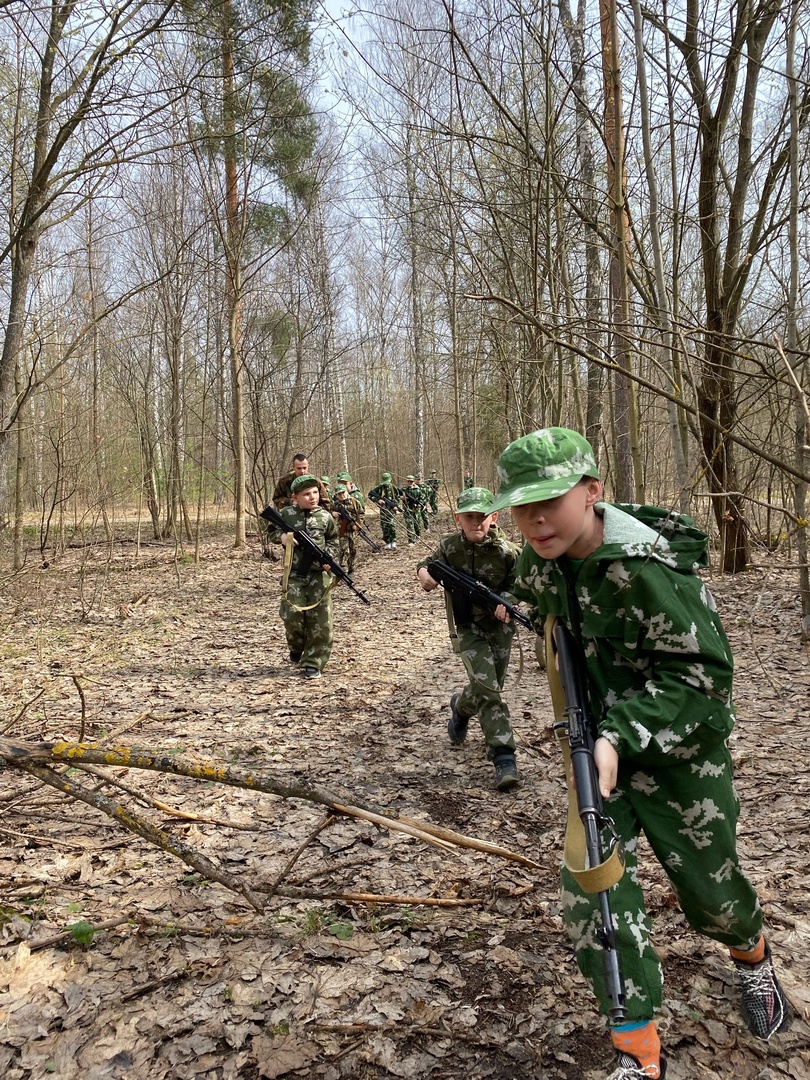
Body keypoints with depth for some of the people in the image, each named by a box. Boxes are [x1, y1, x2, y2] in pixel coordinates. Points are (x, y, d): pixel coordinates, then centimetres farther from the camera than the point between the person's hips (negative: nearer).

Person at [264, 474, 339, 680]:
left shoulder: (325, 516, 3)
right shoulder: (285, 514, -1)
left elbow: (333, 540, 16)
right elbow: (271, 532, 10)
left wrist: (329, 556, -2)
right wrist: (281, 536, -12)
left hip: (319, 574, 1)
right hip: (294, 574, -1)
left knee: (320, 620, -2)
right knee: (292, 614, -7)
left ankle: (313, 662, 10)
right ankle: (296, 647, 25)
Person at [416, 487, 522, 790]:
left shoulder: (507, 550, -15)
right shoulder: (449, 546, -10)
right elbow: (427, 564, 8)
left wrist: (507, 602, -24)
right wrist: (424, 573, -15)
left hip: (499, 624, 2)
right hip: (467, 625, -1)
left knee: (493, 687, 11)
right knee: (485, 685, -16)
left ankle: (461, 708, 45)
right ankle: (503, 757, -6)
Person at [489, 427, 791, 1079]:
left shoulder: (650, 569, -29)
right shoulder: (540, 561, -7)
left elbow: (702, 671, -27)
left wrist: (621, 737, -34)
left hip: (680, 749, -5)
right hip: (602, 741, 5)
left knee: (709, 887, 13)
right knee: (591, 889, -4)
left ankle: (753, 958, 51)